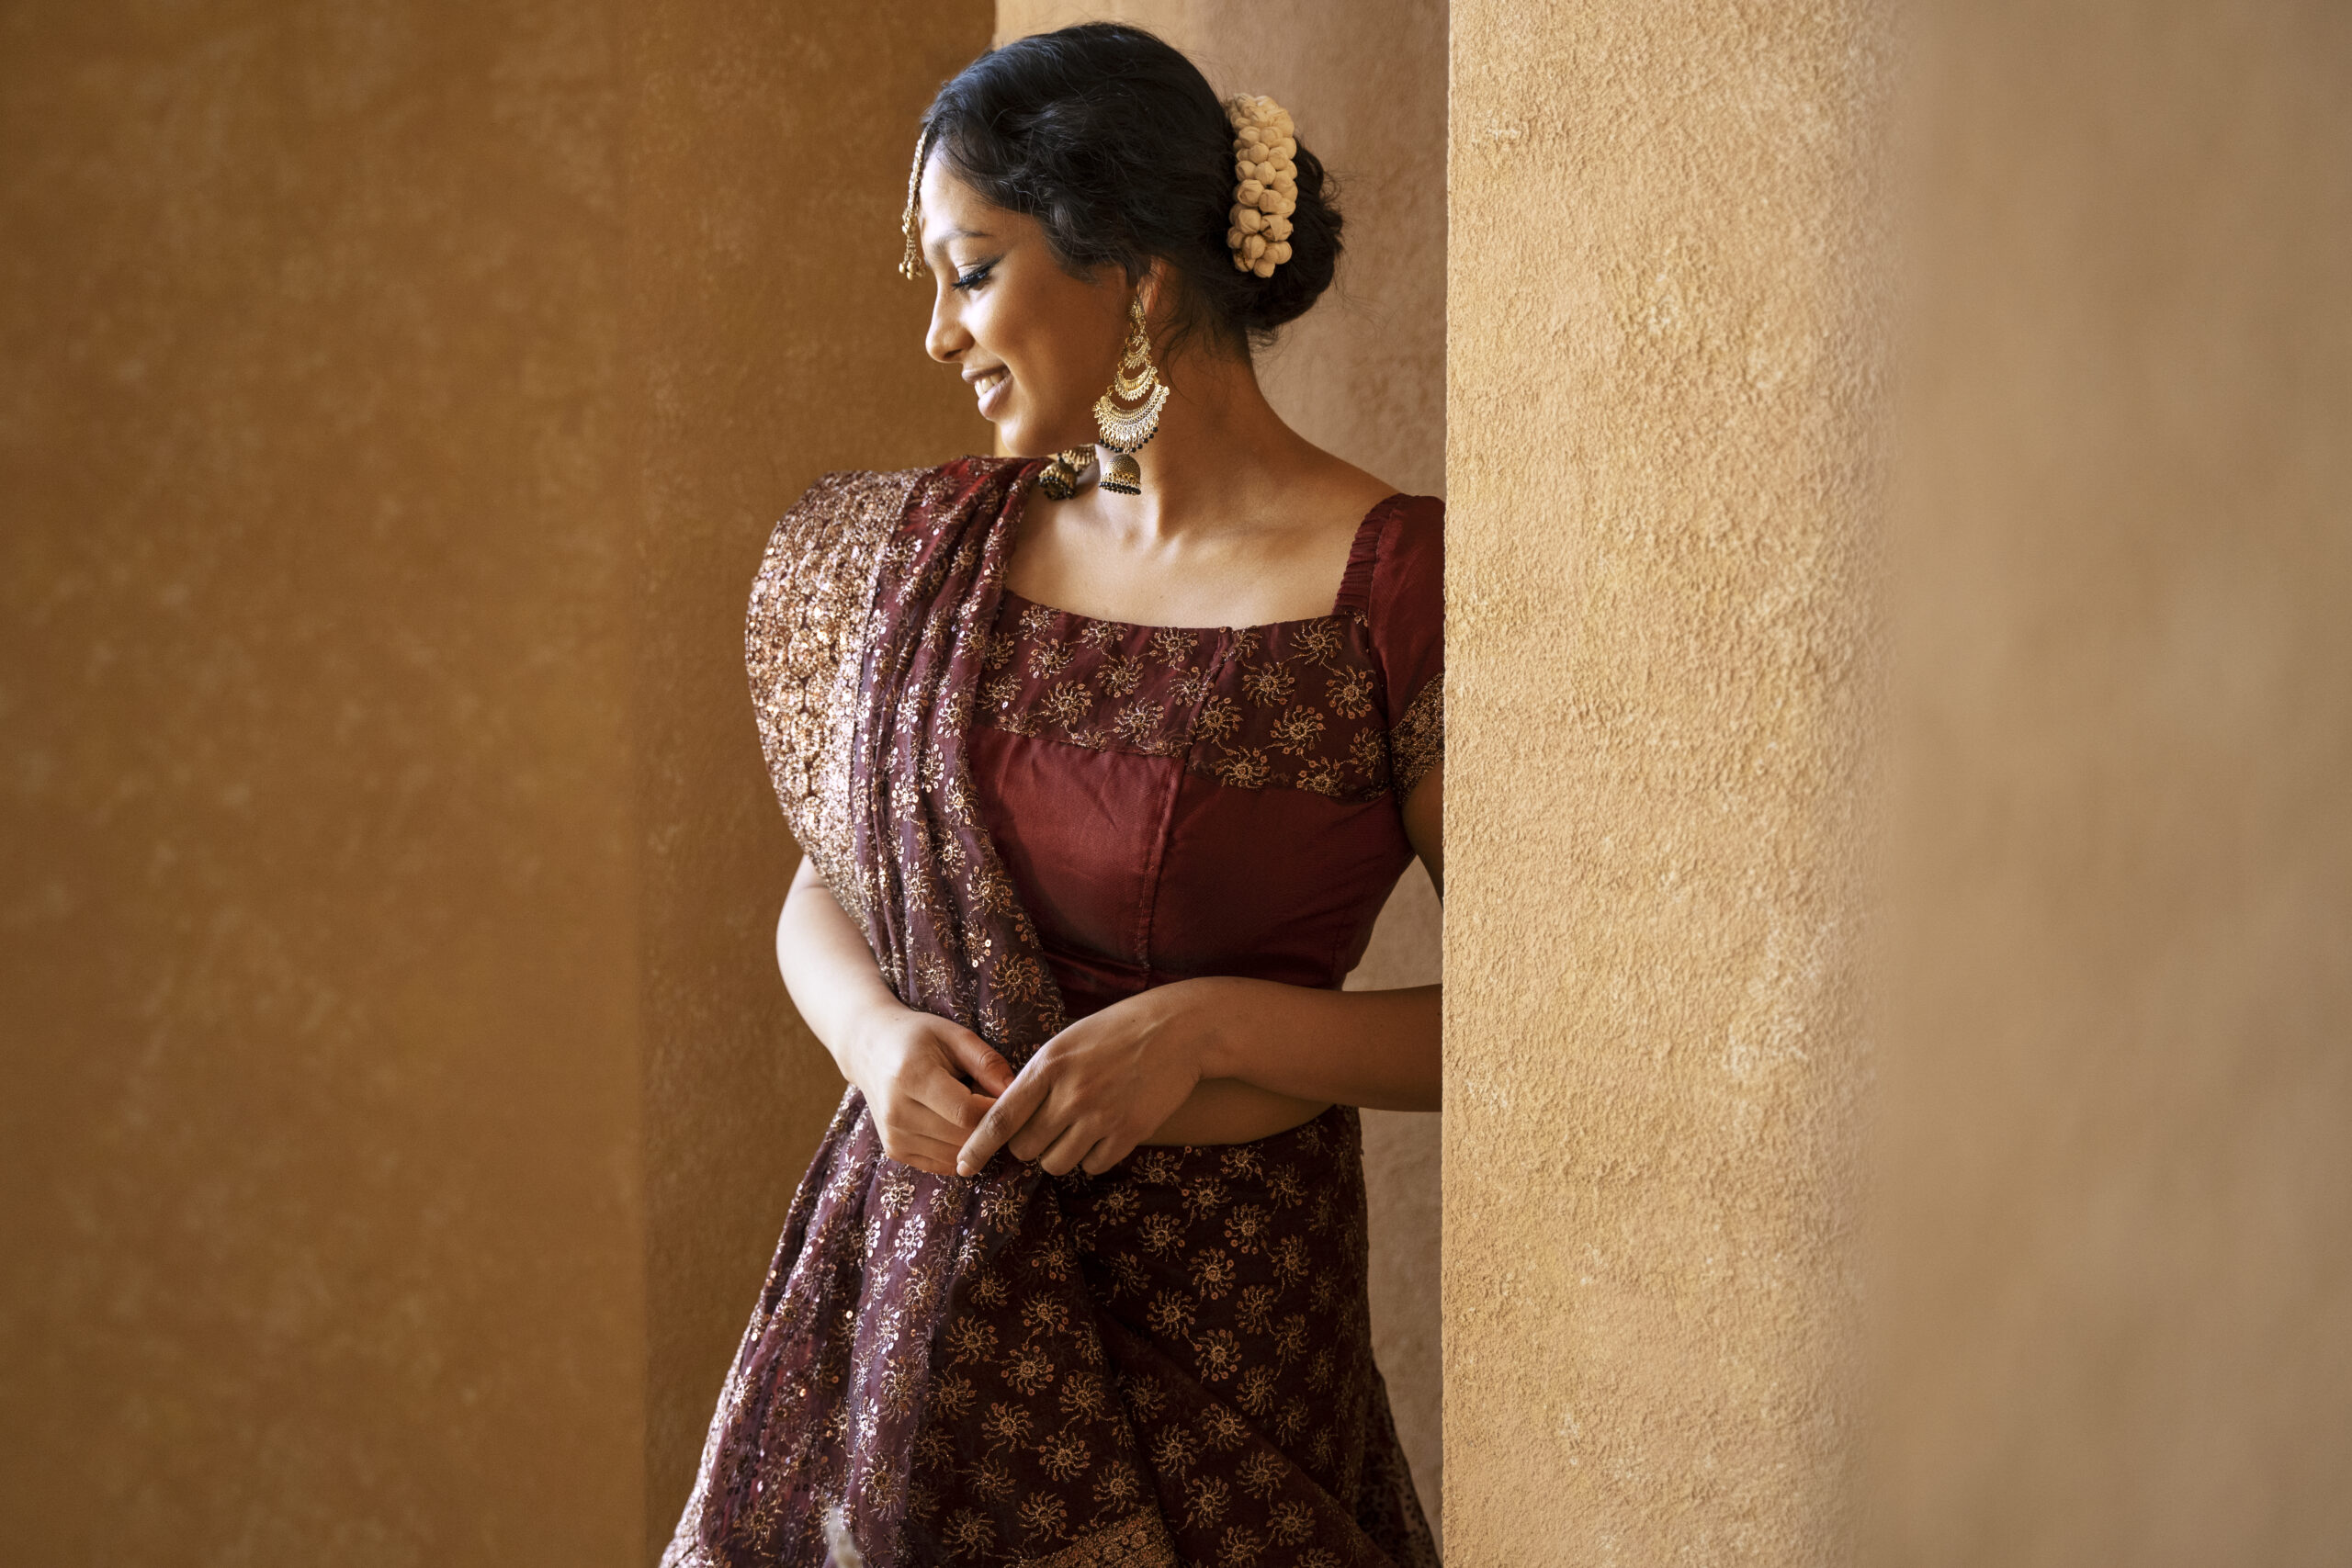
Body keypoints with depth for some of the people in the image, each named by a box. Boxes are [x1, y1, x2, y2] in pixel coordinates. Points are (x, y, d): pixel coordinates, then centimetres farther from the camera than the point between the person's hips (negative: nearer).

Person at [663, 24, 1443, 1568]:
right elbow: (824, 891, 14)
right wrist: (878, 1036, -7)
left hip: (1210, 1315, -4)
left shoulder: (1392, 587, -13)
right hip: (902, 1279, 5)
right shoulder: (944, 548, 4)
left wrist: (1210, 1029, -20)